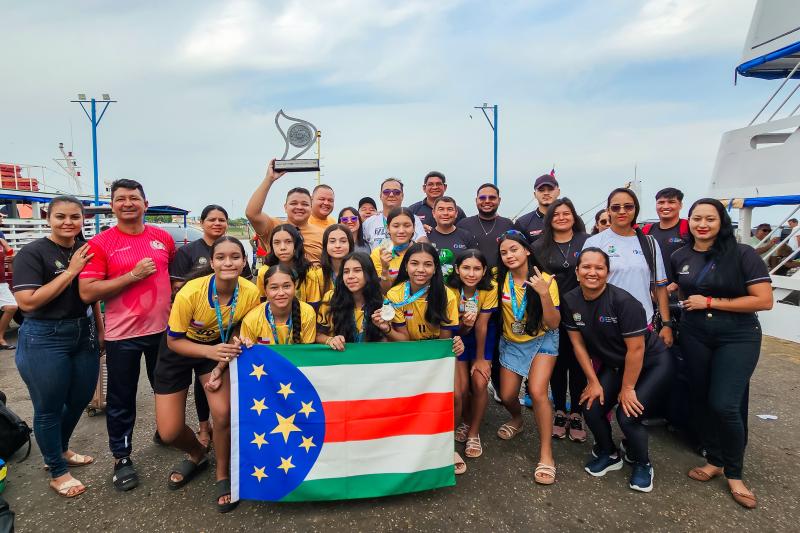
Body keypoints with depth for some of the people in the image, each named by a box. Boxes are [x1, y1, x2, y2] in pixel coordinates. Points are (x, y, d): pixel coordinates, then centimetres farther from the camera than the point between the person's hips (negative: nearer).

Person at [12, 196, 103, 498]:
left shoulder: (86, 251, 4)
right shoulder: (32, 253, -13)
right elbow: (28, 302, -22)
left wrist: (100, 330, 13)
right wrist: (70, 271, -22)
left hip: (83, 334, 6)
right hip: (45, 339, -6)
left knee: (80, 398, 18)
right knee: (49, 407, 8)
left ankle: (60, 450, 44)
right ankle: (57, 472, 27)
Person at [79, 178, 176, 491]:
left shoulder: (163, 237, 2)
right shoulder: (100, 244, -10)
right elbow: (87, 293, -16)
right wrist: (134, 275, -21)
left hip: (163, 328, 4)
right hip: (122, 335, -3)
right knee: (121, 399, 10)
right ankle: (122, 458, 27)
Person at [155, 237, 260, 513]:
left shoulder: (250, 292, -25)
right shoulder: (190, 293, -32)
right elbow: (174, 341, -18)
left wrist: (221, 365, -17)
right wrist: (210, 352, -34)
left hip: (218, 347, 1)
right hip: (179, 350, 0)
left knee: (223, 413, -19)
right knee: (169, 432, -1)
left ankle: (223, 475, 11)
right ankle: (197, 454, 35)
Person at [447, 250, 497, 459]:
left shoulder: (489, 289, -24)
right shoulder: (451, 290, -23)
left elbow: (481, 326, -18)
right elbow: (457, 330, -18)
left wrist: (480, 359, -11)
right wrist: (464, 324, -41)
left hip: (484, 337, 0)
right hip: (458, 335, 0)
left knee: (480, 383, -14)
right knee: (461, 387, -10)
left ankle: (474, 432, 11)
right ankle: (466, 421, 23)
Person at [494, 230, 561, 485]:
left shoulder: (545, 280, -18)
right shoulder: (499, 278, -12)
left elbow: (553, 324, -21)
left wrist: (544, 293, -34)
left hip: (542, 341, -3)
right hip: (511, 343, 3)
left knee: (537, 391, -21)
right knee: (507, 395, 1)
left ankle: (546, 454, -5)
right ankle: (517, 420, 38)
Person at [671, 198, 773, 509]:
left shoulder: (742, 254, -11)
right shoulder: (679, 258, 2)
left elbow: (764, 300, -15)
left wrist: (711, 302, -17)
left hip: (737, 337, -4)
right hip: (694, 336, 4)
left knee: (724, 405, -10)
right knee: (700, 399, 9)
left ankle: (734, 473, 13)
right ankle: (714, 460, 29)